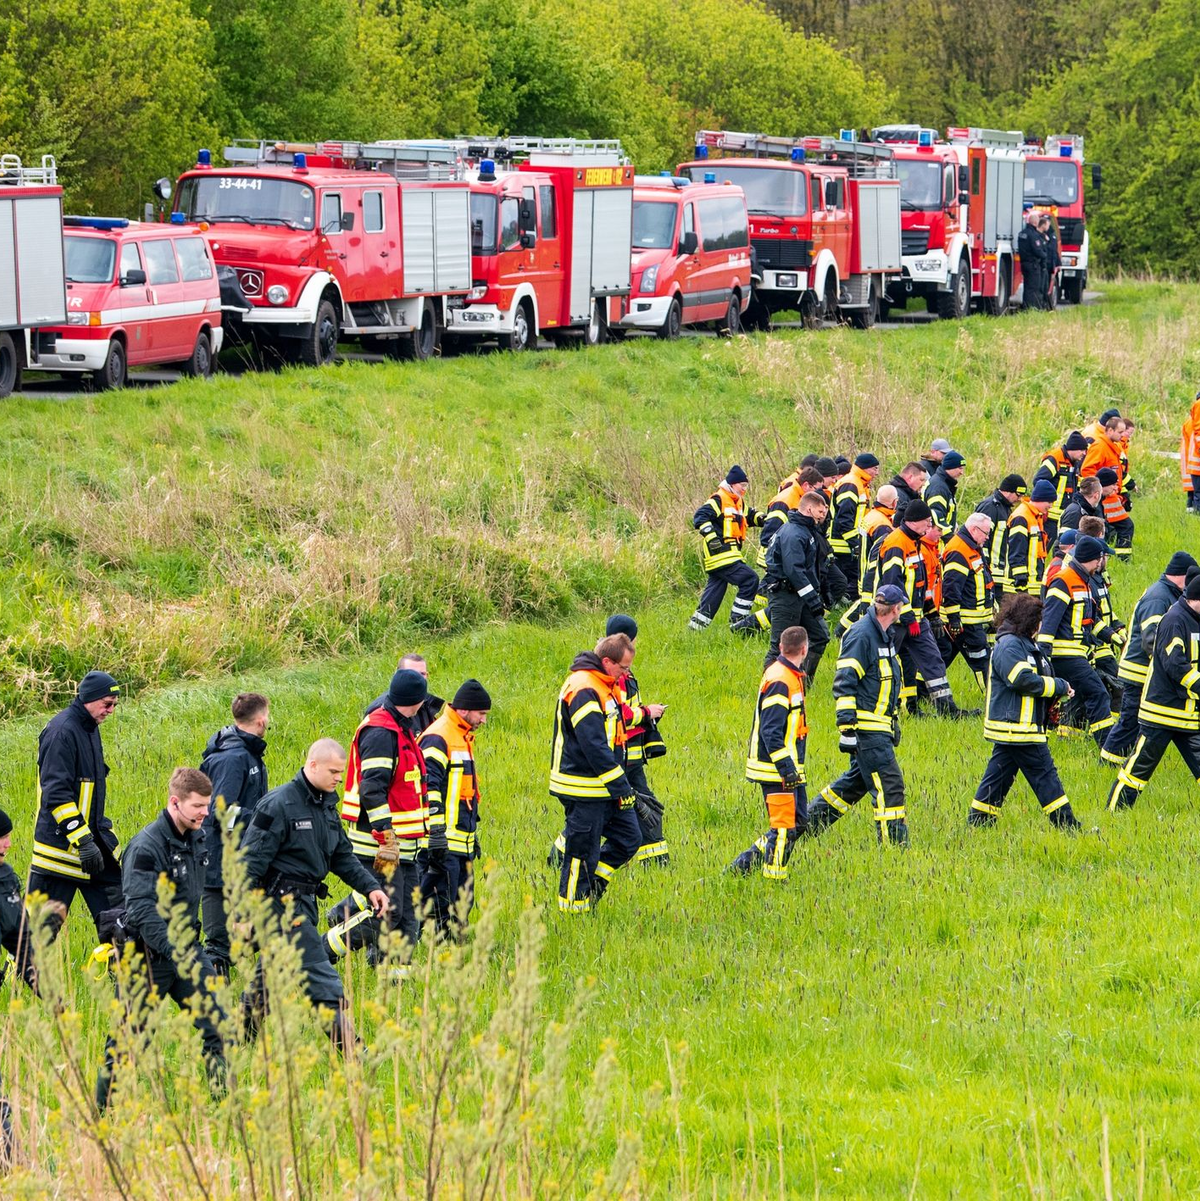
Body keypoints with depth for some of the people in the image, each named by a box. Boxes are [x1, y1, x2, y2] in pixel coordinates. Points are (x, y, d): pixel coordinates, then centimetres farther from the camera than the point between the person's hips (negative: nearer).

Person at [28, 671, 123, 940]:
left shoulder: (89, 728, 13)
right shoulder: (62, 731, -17)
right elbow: (56, 793, -22)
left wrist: (101, 832, 24)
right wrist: (83, 841, -25)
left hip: (92, 839, 9)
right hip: (61, 844, -9)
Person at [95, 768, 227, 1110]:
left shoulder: (199, 837, 5)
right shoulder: (147, 846, -20)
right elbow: (140, 908, -28)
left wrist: (193, 947, 20)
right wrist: (174, 952, -37)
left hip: (187, 949, 7)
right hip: (148, 959, -7)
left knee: (217, 1027, -4)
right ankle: (102, 1113, 18)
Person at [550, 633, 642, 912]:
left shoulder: (605, 686, 13)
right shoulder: (583, 689, -20)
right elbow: (594, 746, -24)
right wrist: (621, 789, -21)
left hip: (605, 786, 10)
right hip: (584, 792, -10)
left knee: (629, 839, 10)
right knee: (583, 852, -2)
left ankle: (590, 889, 21)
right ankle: (574, 903, 9)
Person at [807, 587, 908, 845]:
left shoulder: (883, 635, 15)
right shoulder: (861, 635, -16)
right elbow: (844, 684, -20)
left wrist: (894, 722, 30)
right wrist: (847, 728, -24)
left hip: (879, 725, 10)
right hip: (866, 727, -10)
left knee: (857, 780, 17)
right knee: (889, 784, -10)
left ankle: (809, 820, 28)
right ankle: (894, 842, -8)